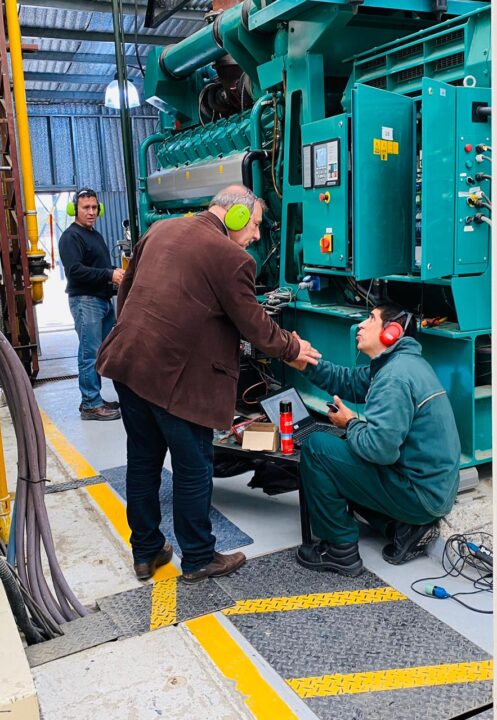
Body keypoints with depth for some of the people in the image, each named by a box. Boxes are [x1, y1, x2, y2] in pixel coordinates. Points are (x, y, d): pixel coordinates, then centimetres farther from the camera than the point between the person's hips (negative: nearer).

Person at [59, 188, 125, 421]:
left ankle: (95, 399, 19)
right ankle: (90, 405, -3)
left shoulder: (95, 235, 21)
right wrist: (109, 275, -23)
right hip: (85, 301, -9)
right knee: (90, 354, -8)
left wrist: (116, 273, 9)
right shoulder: (71, 236, -8)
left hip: (104, 299, 9)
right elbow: (75, 270, -20)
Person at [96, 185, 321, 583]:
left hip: (126, 363, 8)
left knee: (143, 461, 18)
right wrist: (293, 349, 12)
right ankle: (198, 558, 26)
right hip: (174, 378, -8)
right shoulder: (232, 259, -12)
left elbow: (127, 286, 18)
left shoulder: (162, 229, 11)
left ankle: (146, 553, 33)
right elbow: (255, 324, -5)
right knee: (193, 470, 9)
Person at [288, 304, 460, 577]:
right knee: (344, 448, 26)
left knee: (317, 448, -11)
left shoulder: (395, 376, -22)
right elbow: (350, 382, 12)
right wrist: (308, 364, -1)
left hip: (419, 493, -10)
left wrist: (350, 424, -10)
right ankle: (408, 528, 13)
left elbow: (380, 447, -30)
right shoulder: (401, 362, 10)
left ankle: (341, 549, -1)